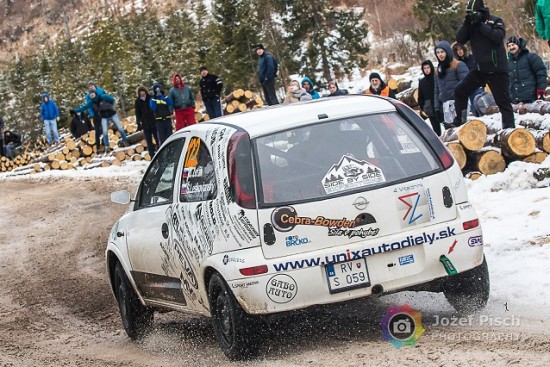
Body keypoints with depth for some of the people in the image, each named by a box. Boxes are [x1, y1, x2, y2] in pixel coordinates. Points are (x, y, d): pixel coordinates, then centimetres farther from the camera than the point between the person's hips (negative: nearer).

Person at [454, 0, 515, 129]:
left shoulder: (495, 21, -4)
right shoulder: (471, 25, 9)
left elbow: (498, 36, -22)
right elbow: (460, 40, -1)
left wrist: (481, 25, -20)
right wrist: (467, 23, -13)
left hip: (496, 69, -6)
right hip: (480, 69, 6)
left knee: (503, 100, -6)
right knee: (460, 91, 6)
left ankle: (509, 127, -5)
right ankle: (459, 122, 16)